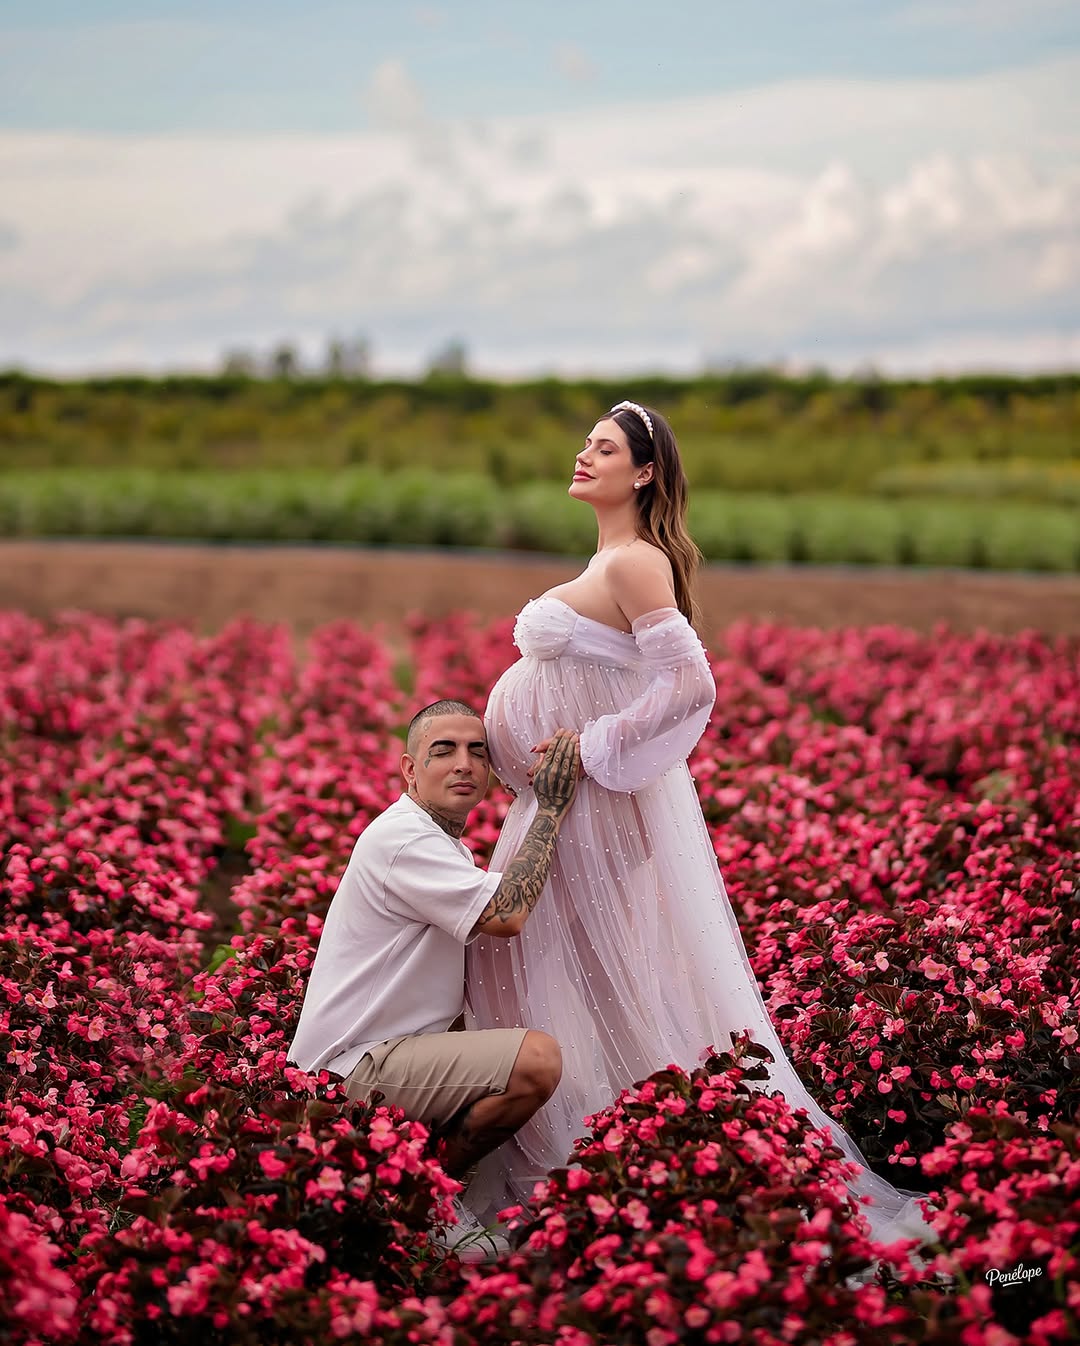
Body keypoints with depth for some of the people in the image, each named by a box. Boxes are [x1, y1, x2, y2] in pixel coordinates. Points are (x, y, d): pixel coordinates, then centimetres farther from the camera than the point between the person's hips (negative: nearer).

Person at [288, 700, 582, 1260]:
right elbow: (507, 914, -26)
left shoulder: (445, 845, 18)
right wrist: (551, 804, -18)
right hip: (352, 1069, -11)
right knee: (537, 1059, -27)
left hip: (391, 1052, 11)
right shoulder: (401, 839, -17)